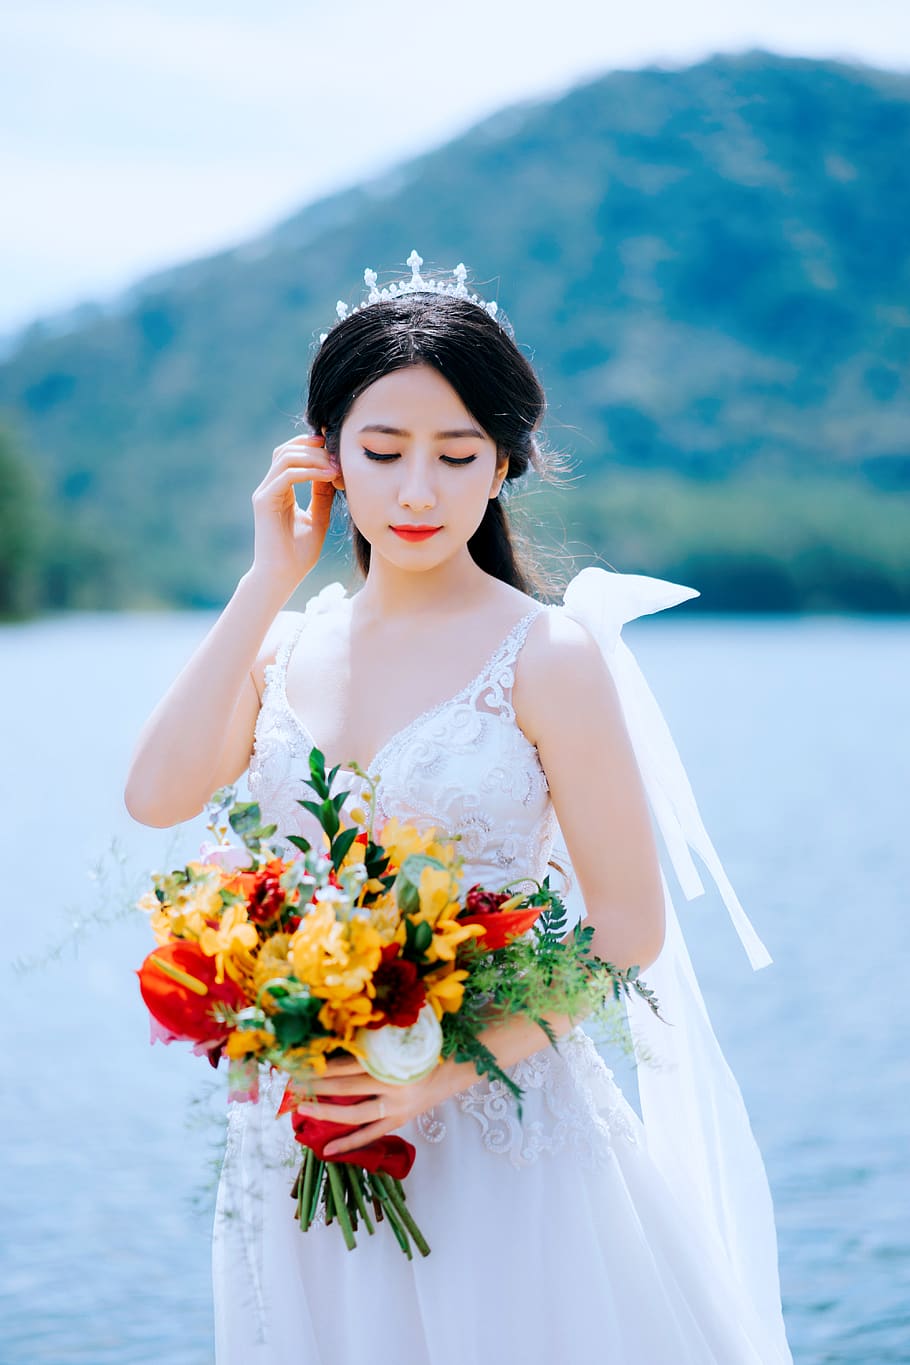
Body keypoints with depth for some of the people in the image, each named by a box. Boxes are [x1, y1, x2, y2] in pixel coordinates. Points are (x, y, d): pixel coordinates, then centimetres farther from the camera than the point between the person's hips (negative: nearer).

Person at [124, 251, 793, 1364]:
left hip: (497, 1136, -4)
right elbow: (155, 794, -11)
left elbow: (630, 928, -10)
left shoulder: (547, 655, -9)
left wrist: (449, 1072, -20)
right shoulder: (286, 643, 5)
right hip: (307, 1144, 4)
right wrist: (267, 580, -10)